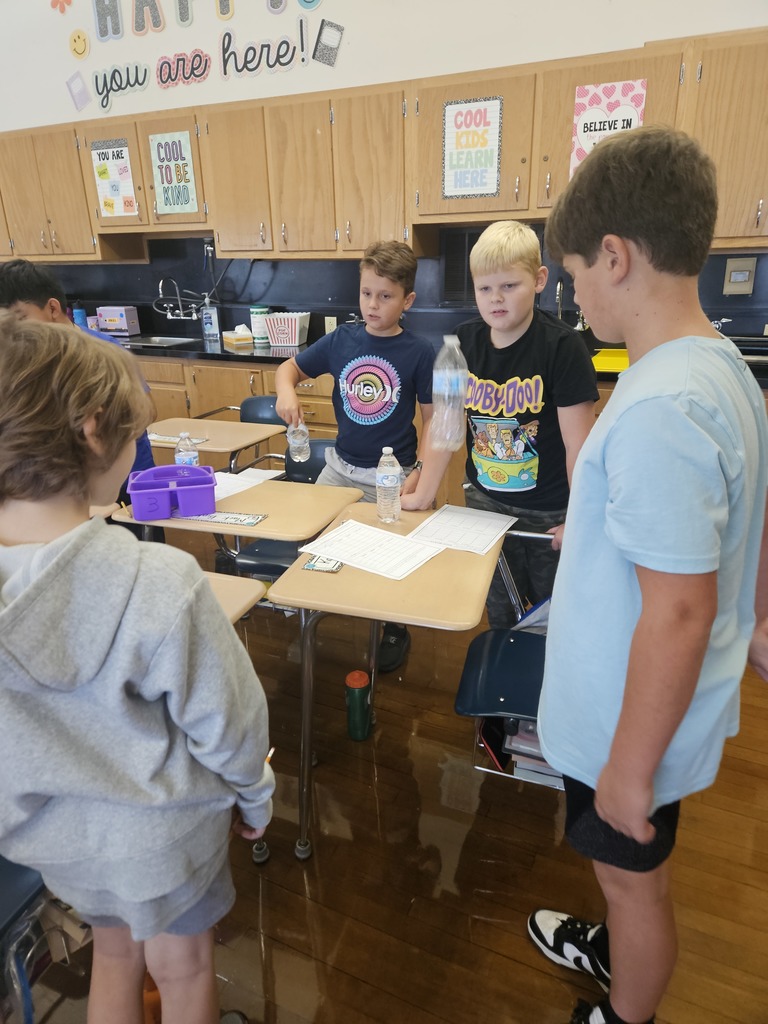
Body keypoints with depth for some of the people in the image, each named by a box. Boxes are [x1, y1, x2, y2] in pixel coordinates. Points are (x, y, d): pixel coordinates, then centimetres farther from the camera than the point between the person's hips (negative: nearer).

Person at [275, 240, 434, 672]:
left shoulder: (420, 352, -10)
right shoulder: (342, 340, -2)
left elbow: (432, 417, -6)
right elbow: (289, 368, 9)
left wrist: (420, 471, -15)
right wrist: (286, 390, -14)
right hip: (341, 466, 4)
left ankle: (395, 630, 33)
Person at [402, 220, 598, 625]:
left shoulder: (562, 345, -17)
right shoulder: (463, 342, -3)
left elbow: (578, 444, -16)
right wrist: (422, 495, -1)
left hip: (550, 515, -4)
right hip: (485, 504, 4)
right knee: (500, 618, 18)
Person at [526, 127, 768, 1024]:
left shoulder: (660, 408, -32)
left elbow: (679, 615, -29)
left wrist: (630, 767, -18)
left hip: (634, 722, -9)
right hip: (626, 705, 9)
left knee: (634, 877, 19)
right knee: (629, 873, 32)